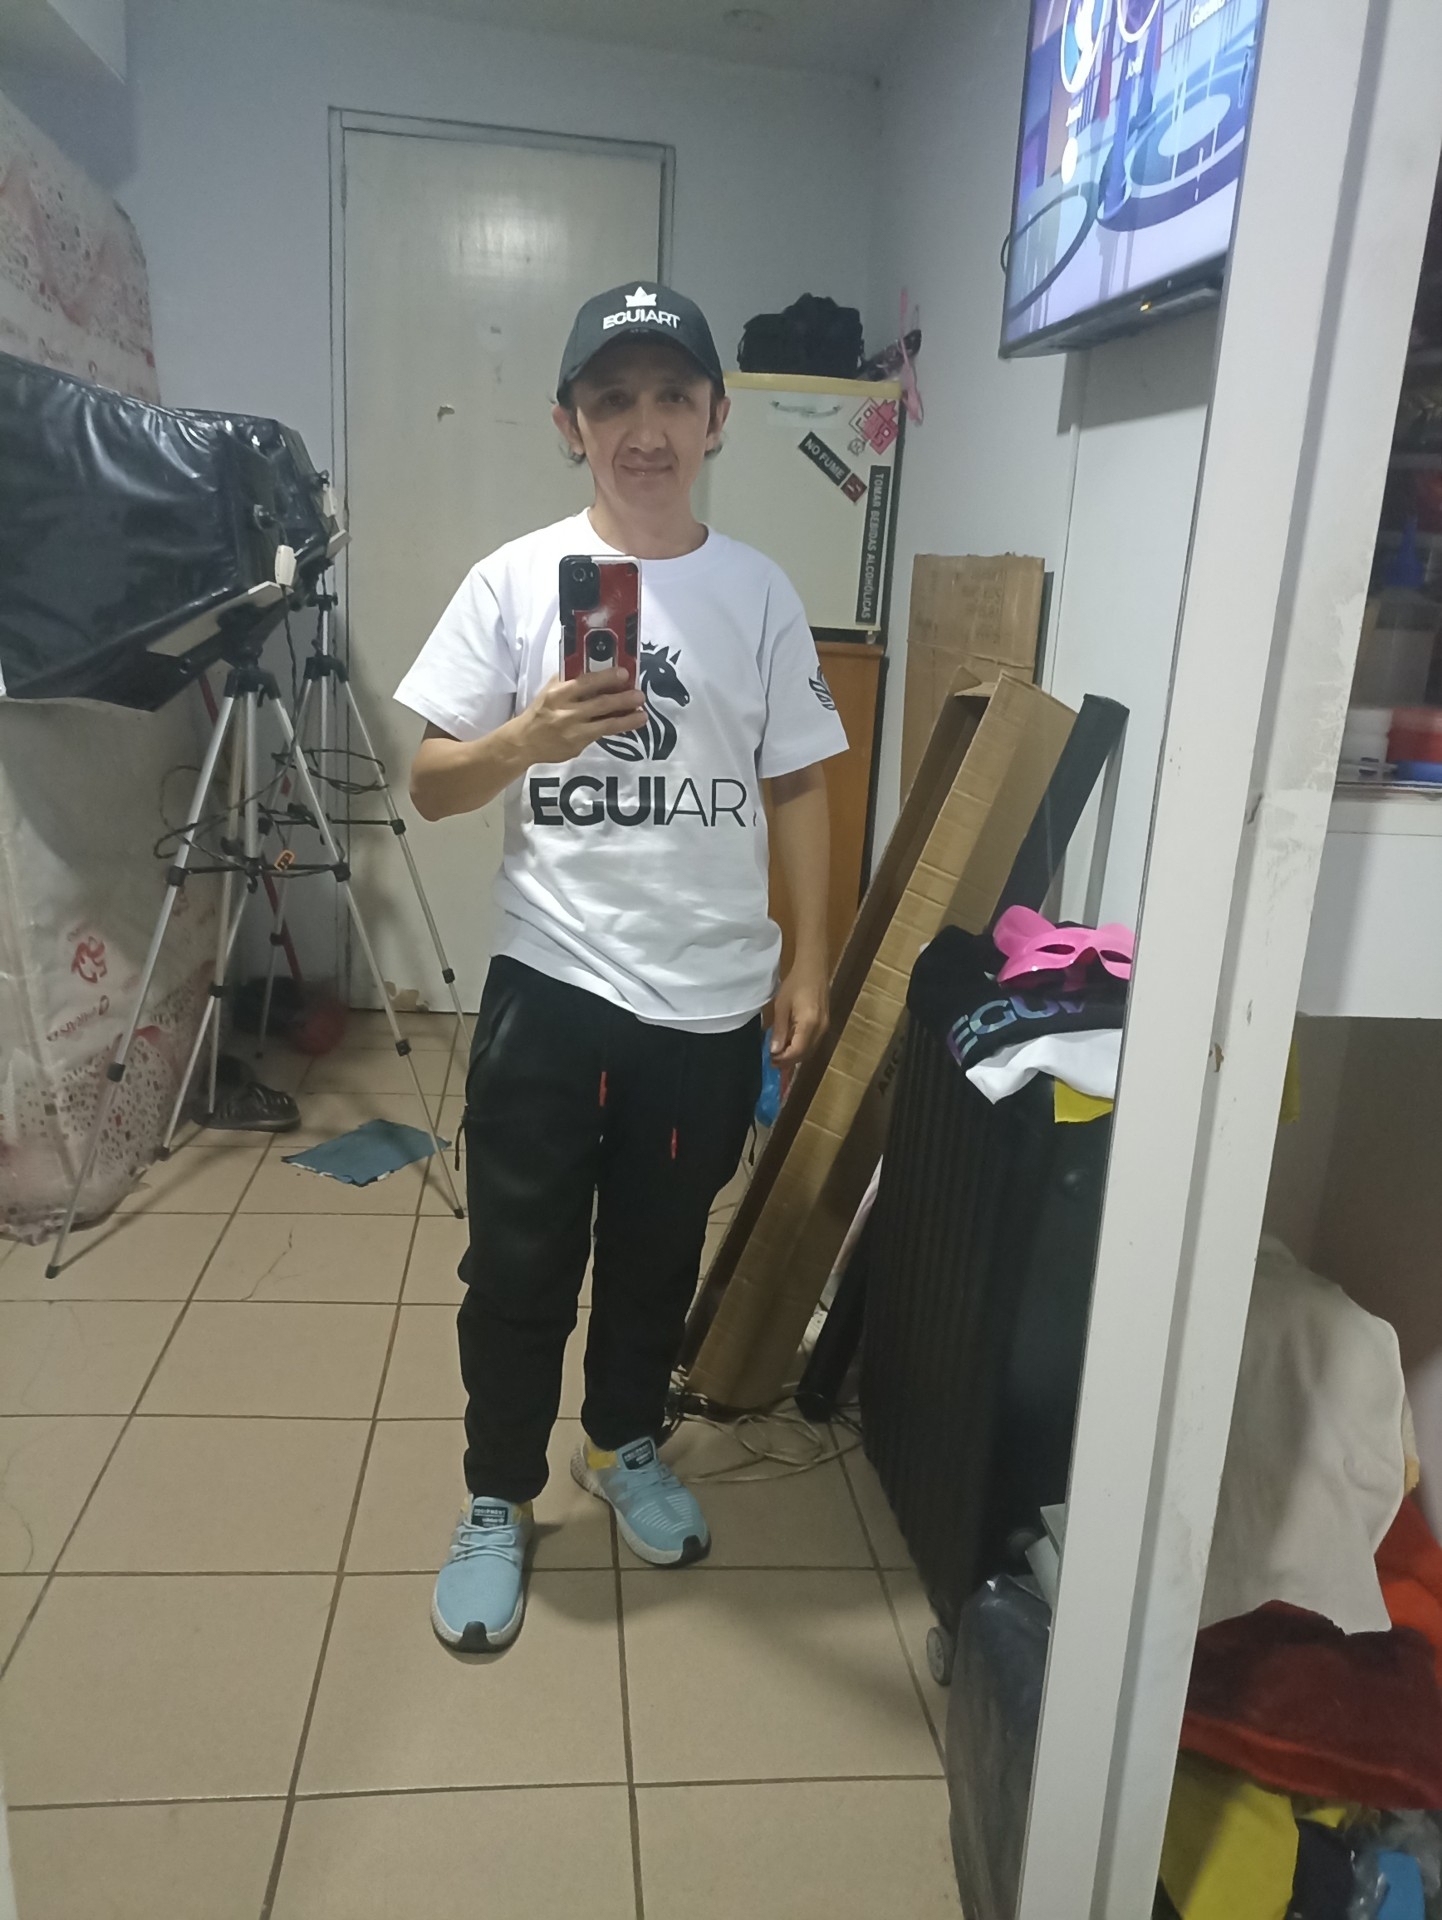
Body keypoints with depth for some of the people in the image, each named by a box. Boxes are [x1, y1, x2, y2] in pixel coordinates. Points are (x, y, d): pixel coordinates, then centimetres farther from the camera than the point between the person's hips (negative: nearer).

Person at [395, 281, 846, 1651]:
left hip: (710, 1000, 2)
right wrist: (532, 737, -23)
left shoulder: (759, 591, 2)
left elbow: (797, 785, 7)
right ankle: (497, 1501, 33)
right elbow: (430, 788, -3)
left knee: (660, 1252, 18)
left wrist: (809, 963, 4)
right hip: (549, 987, -1)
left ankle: (624, 1445, 44)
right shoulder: (515, 579, -3)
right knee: (520, 1266, 9)